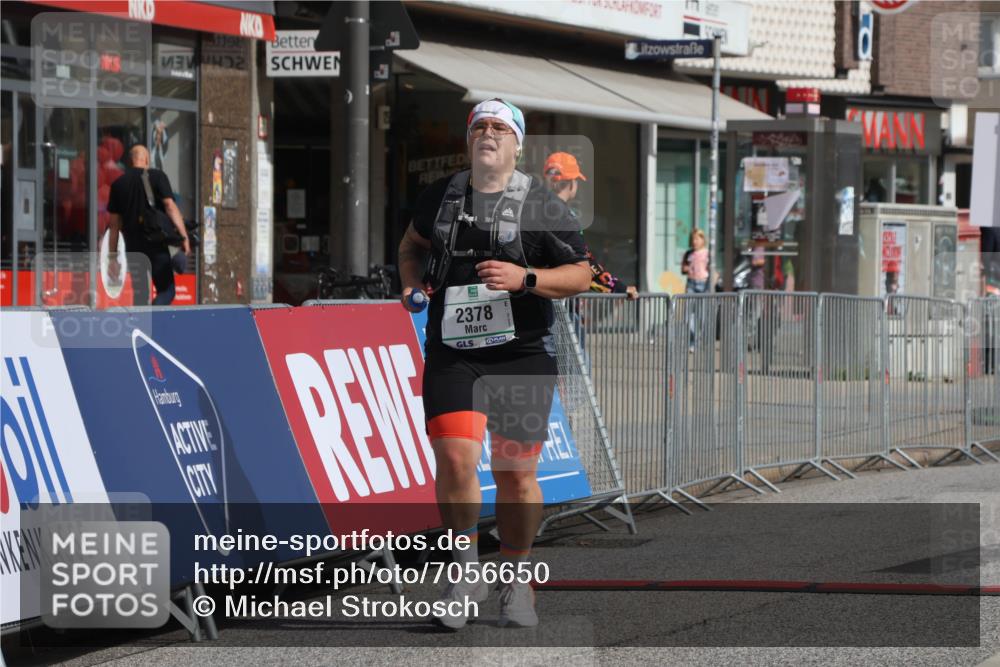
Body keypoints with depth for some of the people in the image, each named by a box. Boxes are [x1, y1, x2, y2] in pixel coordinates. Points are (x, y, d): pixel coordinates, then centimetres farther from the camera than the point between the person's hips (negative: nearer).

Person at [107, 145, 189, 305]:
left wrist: (112, 257, 12)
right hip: (157, 247, -4)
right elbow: (170, 206, -14)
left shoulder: (118, 184, 9)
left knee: (140, 295, 11)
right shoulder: (157, 177, -1)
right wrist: (184, 236, -18)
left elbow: (114, 224, 9)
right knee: (166, 290, 1)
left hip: (133, 248, 4)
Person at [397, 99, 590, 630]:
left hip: (522, 353, -2)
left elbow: (580, 275, -2)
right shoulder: (440, 196, 10)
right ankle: (466, 572, 3)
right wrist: (413, 282, 10)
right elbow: (414, 242, 30)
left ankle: (515, 581, 22)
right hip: (451, 352, 2)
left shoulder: (541, 206, -2)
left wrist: (524, 279, -17)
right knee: (454, 458, -15)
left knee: (516, 474, 2)